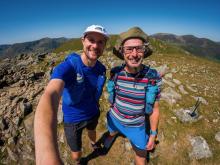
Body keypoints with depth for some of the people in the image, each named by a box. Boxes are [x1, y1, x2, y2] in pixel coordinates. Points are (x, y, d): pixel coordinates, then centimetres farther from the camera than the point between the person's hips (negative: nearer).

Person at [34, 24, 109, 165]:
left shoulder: (102, 69, -14)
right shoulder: (67, 67, -33)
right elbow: (50, 97, -52)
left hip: (93, 113, 4)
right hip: (73, 119, -4)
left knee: (92, 130, 35)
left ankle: (94, 144, 72)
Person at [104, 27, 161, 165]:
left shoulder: (153, 77, -26)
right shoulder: (115, 73, -21)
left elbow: (154, 109, -13)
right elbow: (112, 96, -2)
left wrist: (153, 134, -5)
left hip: (137, 125, -1)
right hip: (115, 118, 2)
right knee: (112, 131, 35)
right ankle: (112, 136, 74)